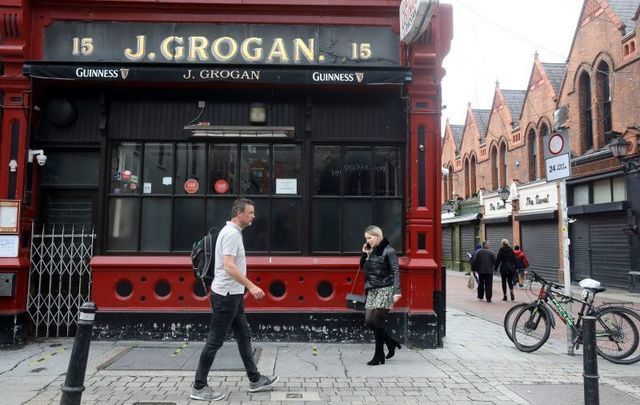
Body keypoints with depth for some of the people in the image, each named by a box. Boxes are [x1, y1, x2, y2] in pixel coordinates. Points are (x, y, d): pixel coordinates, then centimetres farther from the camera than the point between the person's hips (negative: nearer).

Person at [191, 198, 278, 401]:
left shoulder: (233, 232, 12)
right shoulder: (231, 234, -19)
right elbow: (229, 266, -29)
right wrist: (251, 286, -31)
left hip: (233, 295, 10)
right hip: (226, 295, -10)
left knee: (244, 337, 15)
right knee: (215, 341, -1)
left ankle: (255, 379, 24)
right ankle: (199, 387, 10)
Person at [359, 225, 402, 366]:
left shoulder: (388, 251, -7)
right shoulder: (372, 252, 12)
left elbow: (396, 272, -13)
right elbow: (362, 267, 22)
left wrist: (397, 291, -23)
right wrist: (364, 254, 6)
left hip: (385, 290, -7)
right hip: (372, 291, 7)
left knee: (377, 323, -6)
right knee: (369, 321, 5)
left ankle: (379, 355, 7)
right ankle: (391, 343, 24)